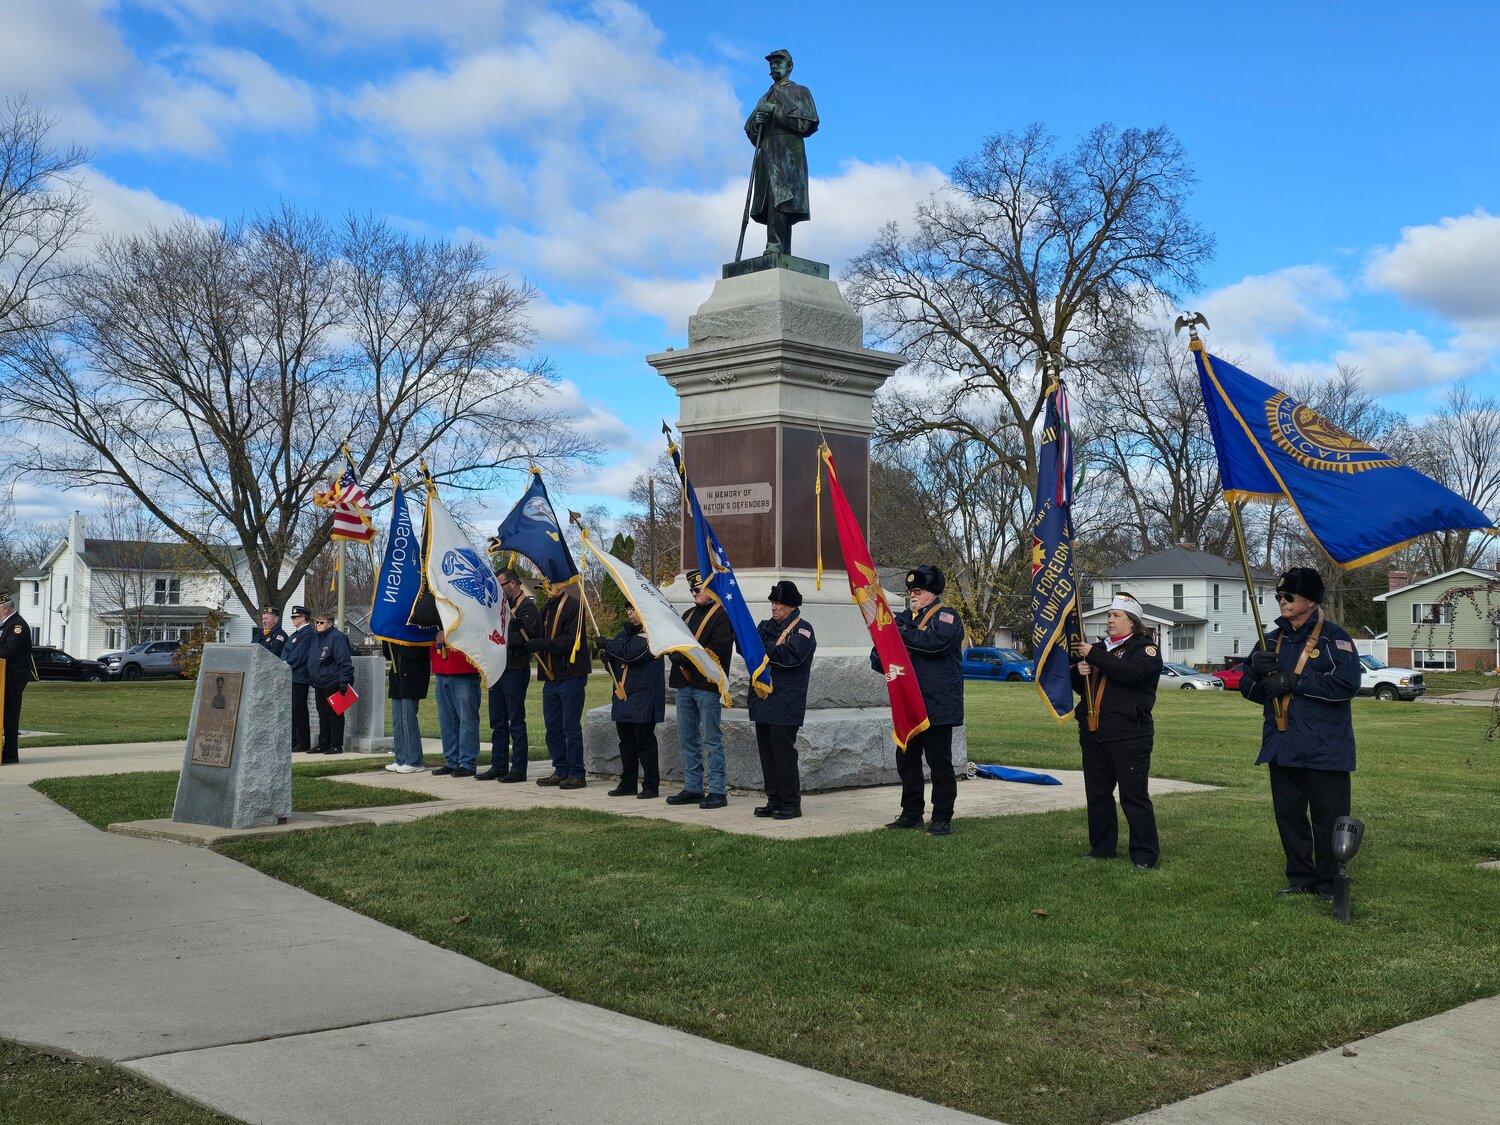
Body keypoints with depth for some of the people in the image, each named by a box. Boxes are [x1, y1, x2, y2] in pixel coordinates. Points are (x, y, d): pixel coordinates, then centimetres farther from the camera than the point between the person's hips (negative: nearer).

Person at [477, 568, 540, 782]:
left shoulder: (526, 607, -9)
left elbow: (532, 635, -23)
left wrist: (507, 639, -20)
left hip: (515, 671, -9)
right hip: (498, 671, 9)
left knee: (516, 721, -5)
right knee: (498, 722, 12)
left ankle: (518, 769, -1)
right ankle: (499, 766, 18)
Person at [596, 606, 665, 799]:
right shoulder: (625, 631, 16)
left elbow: (630, 653, -24)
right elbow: (615, 666, 20)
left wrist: (607, 644, -13)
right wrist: (606, 657, -3)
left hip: (643, 699, -8)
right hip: (623, 696, 8)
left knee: (645, 741, -3)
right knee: (626, 741, 12)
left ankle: (651, 786, 3)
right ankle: (628, 784, 20)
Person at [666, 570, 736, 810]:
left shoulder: (723, 615, -6)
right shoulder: (689, 614, 20)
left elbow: (716, 651, -16)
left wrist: (686, 659, -15)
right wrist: (677, 654, -5)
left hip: (707, 685, -8)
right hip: (684, 684, 8)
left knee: (712, 740, -3)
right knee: (687, 739, 11)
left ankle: (718, 791, 1)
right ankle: (693, 788, 19)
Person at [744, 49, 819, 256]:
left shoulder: (800, 92, 13)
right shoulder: (766, 97, 28)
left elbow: (806, 123, -3)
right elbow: (750, 129, 22)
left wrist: (775, 111, -7)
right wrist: (757, 121, -2)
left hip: (788, 151, -6)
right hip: (767, 152, 6)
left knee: (779, 198, -23)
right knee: (772, 200, -5)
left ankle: (775, 245, -34)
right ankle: (783, 253, -9)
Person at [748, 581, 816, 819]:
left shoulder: (802, 629, -5)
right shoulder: (767, 626, 17)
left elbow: (791, 656, -21)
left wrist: (760, 646, -17)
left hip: (785, 704, -7)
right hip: (763, 700, 7)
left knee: (783, 751, -7)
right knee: (766, 751, 9)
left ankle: (791, 803, 0)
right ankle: (774, 800, 17)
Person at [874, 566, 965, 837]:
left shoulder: (947, 616, -3)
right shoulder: (903, 618, 16)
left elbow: (936, 641, -25)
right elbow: (878, 656, 14)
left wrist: (902, 634, -17)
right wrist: (881, 659, -11)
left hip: (937, 706, -7)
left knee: (940, 763, -2)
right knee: (907, 761, 12)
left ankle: (942, 818, 4)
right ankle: (911, 814, 22)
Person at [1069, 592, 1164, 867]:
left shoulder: (1146, 649, -1)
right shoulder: (1101, 647, 19)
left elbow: (1131, 672, -22)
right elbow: (1079, 686, 22)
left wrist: (1094, 655, -18)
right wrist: (1079, 672, -2)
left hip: (1128, 736, -7)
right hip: (1093, 734, 7)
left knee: (1134, 797, -6)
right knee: (1097, 795, 11)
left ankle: (1145, 854, 1)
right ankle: (1102, 848, 22)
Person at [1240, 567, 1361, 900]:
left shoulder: (1334, 638, -5)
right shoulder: (1272, 640, 14)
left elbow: (1346, 684, -21)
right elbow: (1248, 688, 14)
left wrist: (1292, 681, -20)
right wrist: (1258, 671, -10)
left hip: (1324, 747, -6)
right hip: (1282, 745, 6)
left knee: (1328, 817, 0)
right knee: (1289, 815, 11)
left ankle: (1329, 884, 11)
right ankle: (1300, 879, 22)